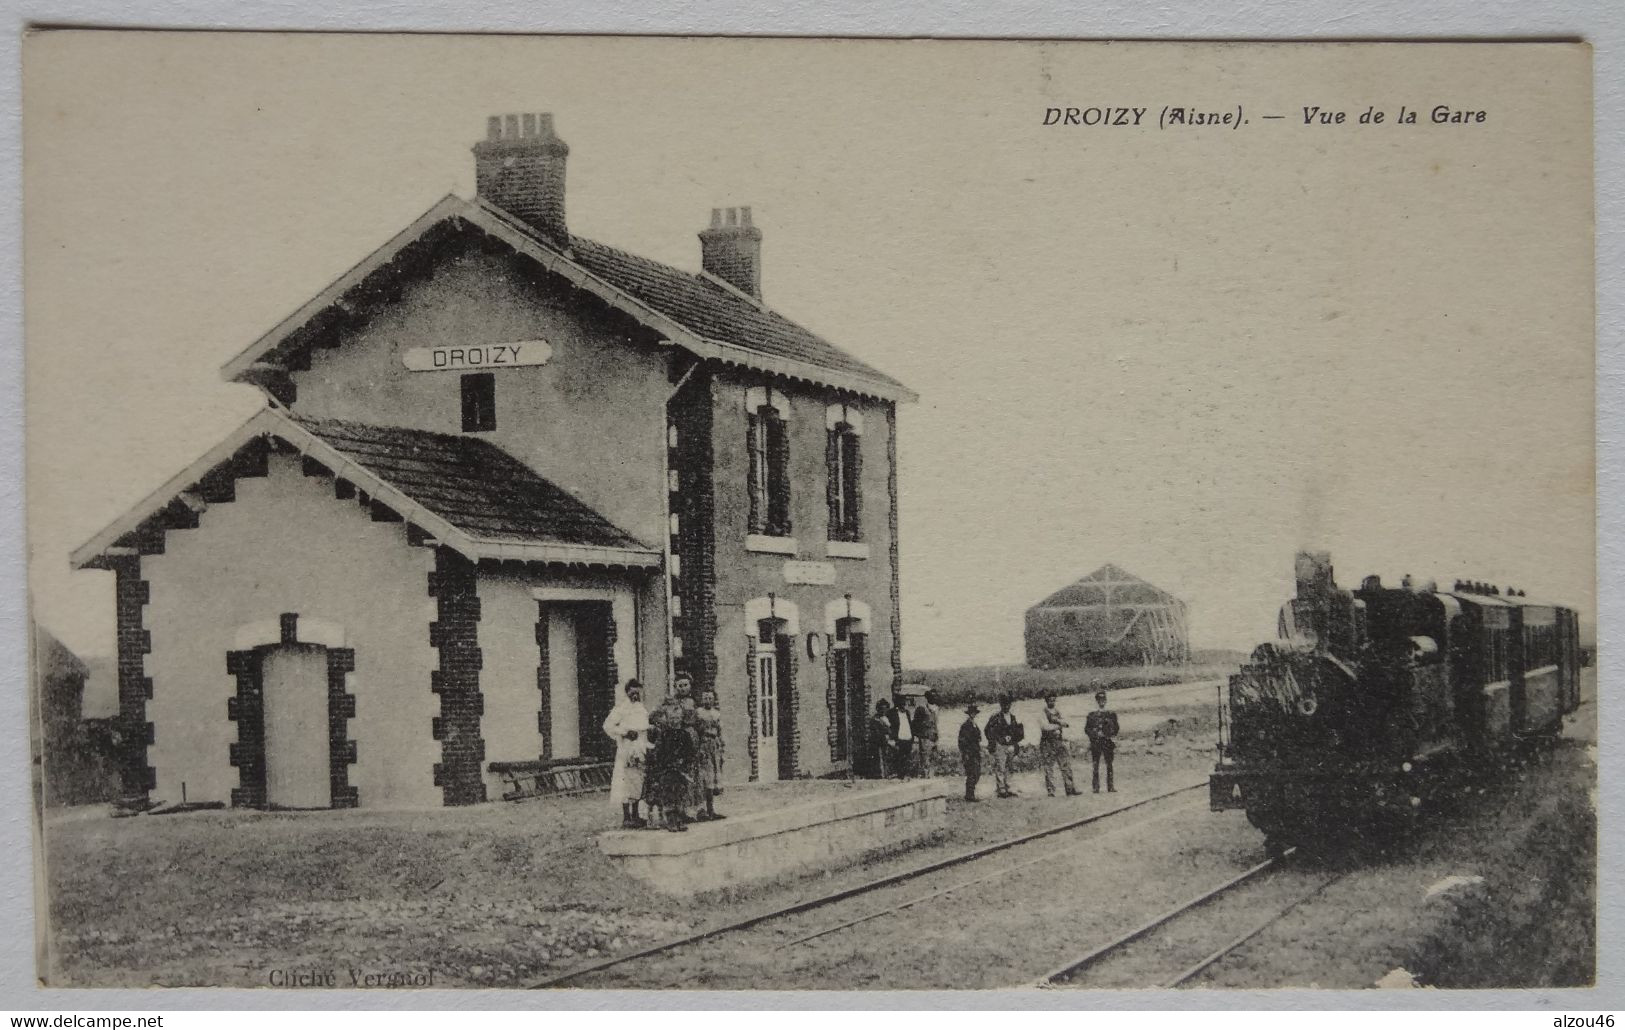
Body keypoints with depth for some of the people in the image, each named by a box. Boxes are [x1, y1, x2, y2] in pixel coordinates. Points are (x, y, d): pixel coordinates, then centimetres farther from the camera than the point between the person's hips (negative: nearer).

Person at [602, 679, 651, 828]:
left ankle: (635, 816, 15)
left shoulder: (641, 708, 17)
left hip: (641, 748, 8)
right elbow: (608, 726, -10)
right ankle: (626, 817, -12)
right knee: (627, 781, -11)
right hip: (627, 748, -8)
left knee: (638, 782, 9)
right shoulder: (621, 707, -5)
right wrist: (625, 732, -16)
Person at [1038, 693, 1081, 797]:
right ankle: (1050, 791, 1)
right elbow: (1046, 726, -16)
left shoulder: (1058, 712, 15)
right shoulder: (1042, 714, -2)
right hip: (1047, 744, -5)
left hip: (1059, 742, 5)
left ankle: (1070, 790, -1)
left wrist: (1056, 720, -13)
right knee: (1049, 768, -4)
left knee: (1066, 765, -2)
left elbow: (1067, 723, 3)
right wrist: (1058, 726, -5)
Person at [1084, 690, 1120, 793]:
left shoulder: (1111, 714, 11)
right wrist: (1096, 734, -6)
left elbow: (1116, 728, 8)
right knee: (1095, 766, -3)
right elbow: (1086, 729, 8)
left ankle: (1110, 787, 1)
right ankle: (1096, 787, -3)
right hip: (1095, 743, 0)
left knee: (1109, 765, -1)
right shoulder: (1092, 715, 11)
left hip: (1108, 742, 0)